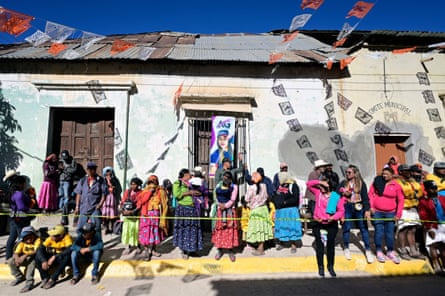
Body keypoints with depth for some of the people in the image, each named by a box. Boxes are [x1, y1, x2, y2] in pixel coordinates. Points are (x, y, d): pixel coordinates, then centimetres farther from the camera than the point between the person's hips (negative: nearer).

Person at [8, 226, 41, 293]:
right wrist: (17, 258, -29)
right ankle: (20, 277, 11)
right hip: (24, 259, 7)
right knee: (11, 262, -10)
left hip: (34, 258, -6)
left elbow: (36, 251, -29)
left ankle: (29, 282, -34)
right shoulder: (22, 243, 2)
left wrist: (25, 256, -40)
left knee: (31, 261, -39)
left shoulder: (37, 240, -15)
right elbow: (16, 253, -6)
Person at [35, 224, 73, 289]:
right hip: (55, 258, 4)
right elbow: (40, 249, -15)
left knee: (67, 256, -37)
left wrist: (54, 257, -38)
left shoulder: (67, 237, -23)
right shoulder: (50, 238, -10)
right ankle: (45, 278, -6)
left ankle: (52, 279, -21)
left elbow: (69, 249, -36)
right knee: (38, 256, -15)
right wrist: (44, 261, -30)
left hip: (64, 258, -4)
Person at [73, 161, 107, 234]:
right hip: (83, 208, 3)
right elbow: (78, 194, 9)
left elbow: (104, 194, -1)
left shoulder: (101, 181, -1)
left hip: (95, 209, -3)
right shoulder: (82, 180, 8)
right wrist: (77, 207, 5)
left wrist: (100, 204, -13)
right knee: (80, 228, 10)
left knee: (96, 228, -1)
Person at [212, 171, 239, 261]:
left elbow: (232, 200, -8)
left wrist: (225, 206, -14)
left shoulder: (234, 187, -4)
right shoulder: (218, 185, 5)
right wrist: (220, 204, -8)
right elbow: (216, 196, 6)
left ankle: (231, 251, 12)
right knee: (219, 229, 5)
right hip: (220, 210, 2)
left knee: (230, 229, 1)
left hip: (230, 211, -2)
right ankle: (219, 250, 18)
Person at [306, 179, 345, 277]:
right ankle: (321, 267, 20)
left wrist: (334, 217, -23)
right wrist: (319, 182, -18)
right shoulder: (318, 192, -4)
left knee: (330, 245, 9)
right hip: (318, 224, 1)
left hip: (331, 224, -1)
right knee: (319, 245, 7)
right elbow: (308, 184, -6)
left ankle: (330, 266, 26)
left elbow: (341, 210, -7)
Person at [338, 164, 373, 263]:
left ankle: (368, 250, 12)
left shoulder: (361, 183, 1)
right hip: (347, 207, 1)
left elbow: (365, 197, -3)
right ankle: (346, 248, 23)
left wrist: (367, 210, -10)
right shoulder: (343, 183, 6)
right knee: (346, 228, 7)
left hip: (359, 207, -1)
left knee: (364, 228, 2)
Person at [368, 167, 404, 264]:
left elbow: (400, 200, 2)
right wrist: (371, 206, -9)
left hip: (390, 213, 1)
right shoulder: (377, 182, -2)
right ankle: (379, 251, 13)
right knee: (378, 231, 3)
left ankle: (390, 252, 23)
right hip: (377, 212, 0)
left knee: (390, 232, 7)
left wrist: (398, 214, -2)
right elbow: (371, 193, 0)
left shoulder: (396, 185, -2)